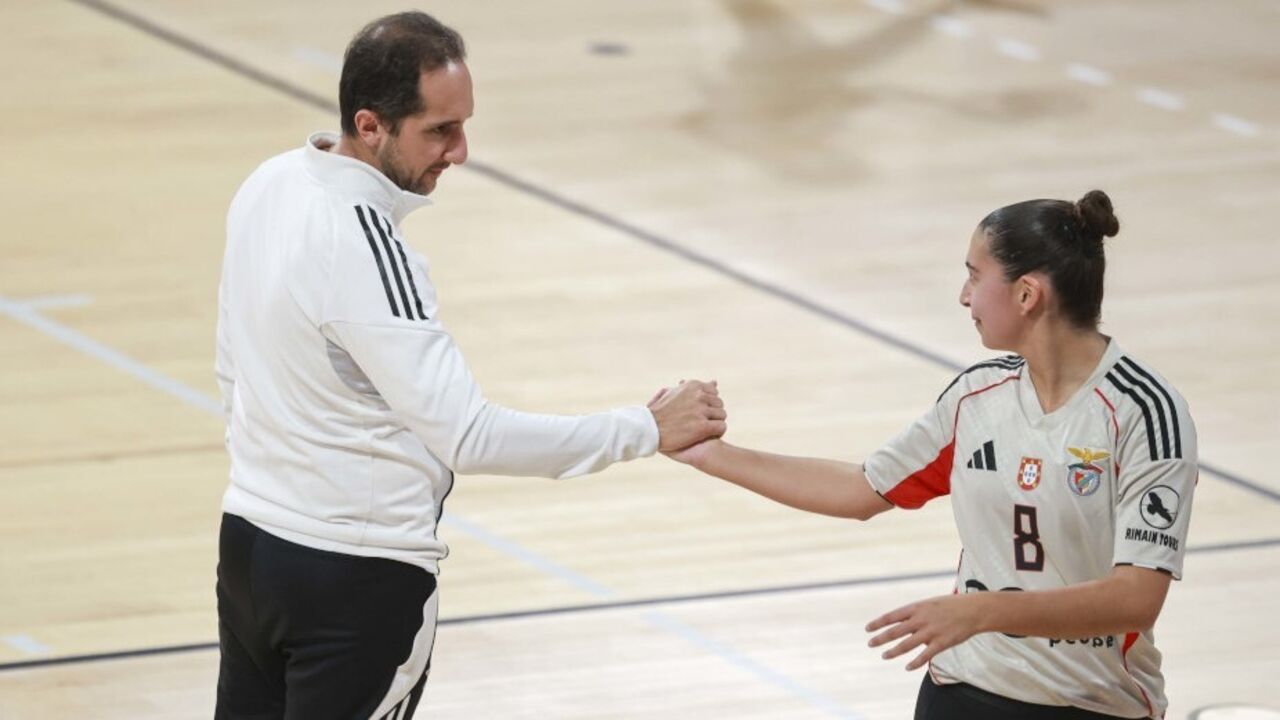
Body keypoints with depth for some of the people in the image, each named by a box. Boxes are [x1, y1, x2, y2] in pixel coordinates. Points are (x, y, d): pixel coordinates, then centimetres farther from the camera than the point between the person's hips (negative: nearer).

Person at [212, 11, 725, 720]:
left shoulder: (267, 185, 2)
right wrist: (648, 428, -21)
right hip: (358, 580, -8)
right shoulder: (363, 250, -25)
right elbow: (468, 436, -26)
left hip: (248, 538, 8)